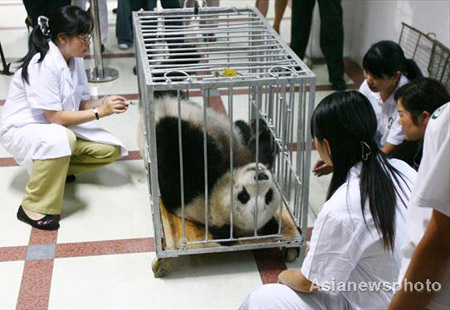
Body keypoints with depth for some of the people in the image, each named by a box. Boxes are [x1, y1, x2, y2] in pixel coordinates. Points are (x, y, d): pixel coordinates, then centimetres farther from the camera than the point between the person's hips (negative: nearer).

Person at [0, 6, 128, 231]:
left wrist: (104, 104, -17)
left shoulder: (74, 59, -3)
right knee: (61, 139, -41)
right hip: (22, 130, -8)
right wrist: (99, 112, -25)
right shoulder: (42, 65, -28)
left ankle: (57, 168, 13)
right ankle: (33, 208, -24)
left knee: (110, 149, -8)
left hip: (59, 128, 8)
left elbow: (82, 103, 3)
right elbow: (55, 118, -28)